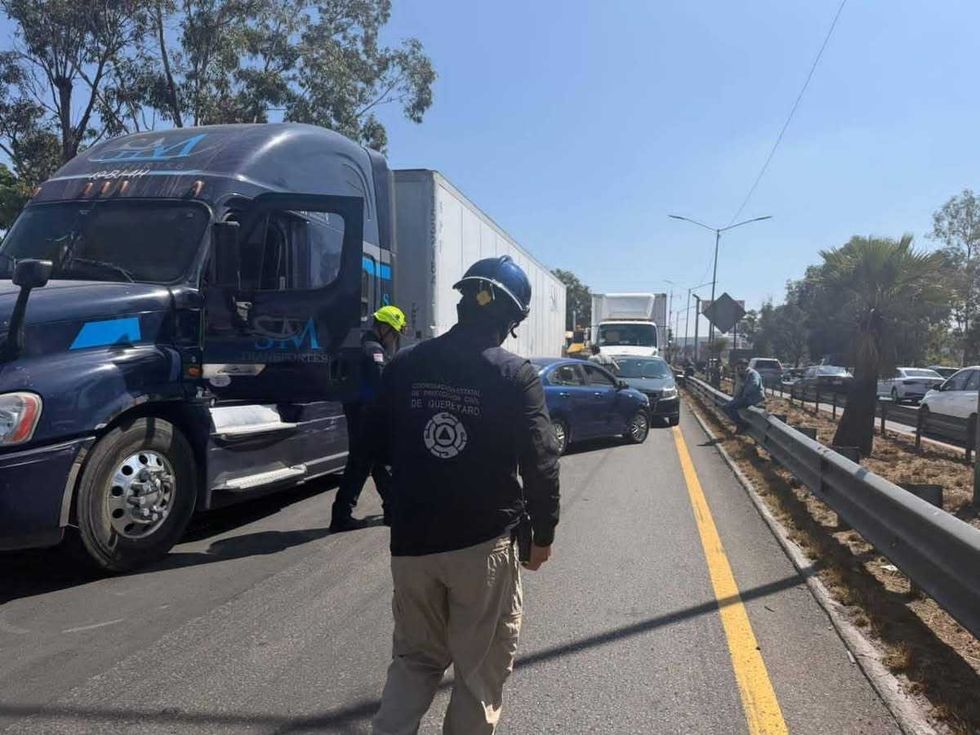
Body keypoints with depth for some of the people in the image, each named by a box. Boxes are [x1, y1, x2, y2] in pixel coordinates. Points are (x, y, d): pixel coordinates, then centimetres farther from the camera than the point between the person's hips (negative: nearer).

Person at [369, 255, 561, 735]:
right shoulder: (515, 377, -11)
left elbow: (377, 444, 9)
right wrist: (543, 532, 3)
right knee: (480, 668, 14)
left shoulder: (405, 366, 0)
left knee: (415, 658, 21)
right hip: (484, 542, -4)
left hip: (411, 541, 4)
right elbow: (541, 463, -12)